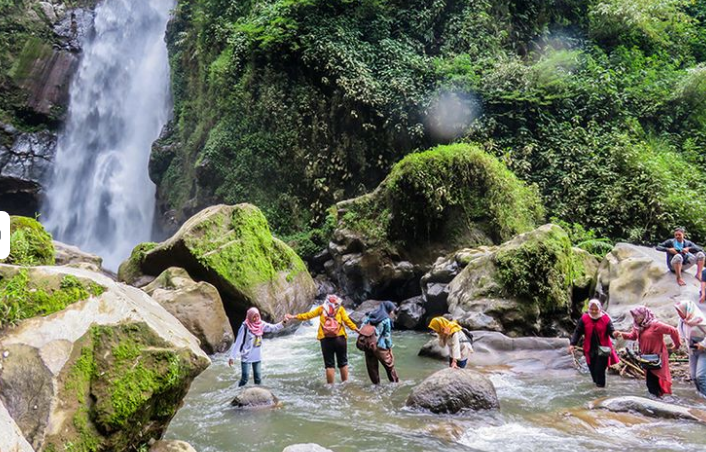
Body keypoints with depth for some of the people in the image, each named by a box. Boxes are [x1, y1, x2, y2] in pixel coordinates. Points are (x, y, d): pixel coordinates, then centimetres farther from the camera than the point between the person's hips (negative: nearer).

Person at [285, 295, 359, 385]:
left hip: (326, 339, 1)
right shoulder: (340, 308, 10)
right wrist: (356, 329, 0)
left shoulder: (321, 308, 13)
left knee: (329, 364, 6)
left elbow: (309, 315, 10)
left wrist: (294, 317, 14)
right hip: (339, 338, -1)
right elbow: (347, 321, -1)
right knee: (343, 363, 12)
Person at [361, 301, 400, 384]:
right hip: (380, 347, -5)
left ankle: (376, 384, 22)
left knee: (372, 366, 13)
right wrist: (390, 348, 1)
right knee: (389, 365, 11)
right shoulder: (386, 319, -6)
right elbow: (387, 336, -7)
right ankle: (396, 382, 22)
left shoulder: (370, 316, 11)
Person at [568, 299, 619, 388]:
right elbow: (577, 332, -1)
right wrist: (572, 344, -11)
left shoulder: (606, 319, -5)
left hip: (602, 349, -2)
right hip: (590, 349, 3)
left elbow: (611, 331, -9)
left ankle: (600, 386, 4)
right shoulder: (584, 318, -2)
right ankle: (596, 383, 30)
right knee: (593, 369, 10)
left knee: (600, 370, -6)